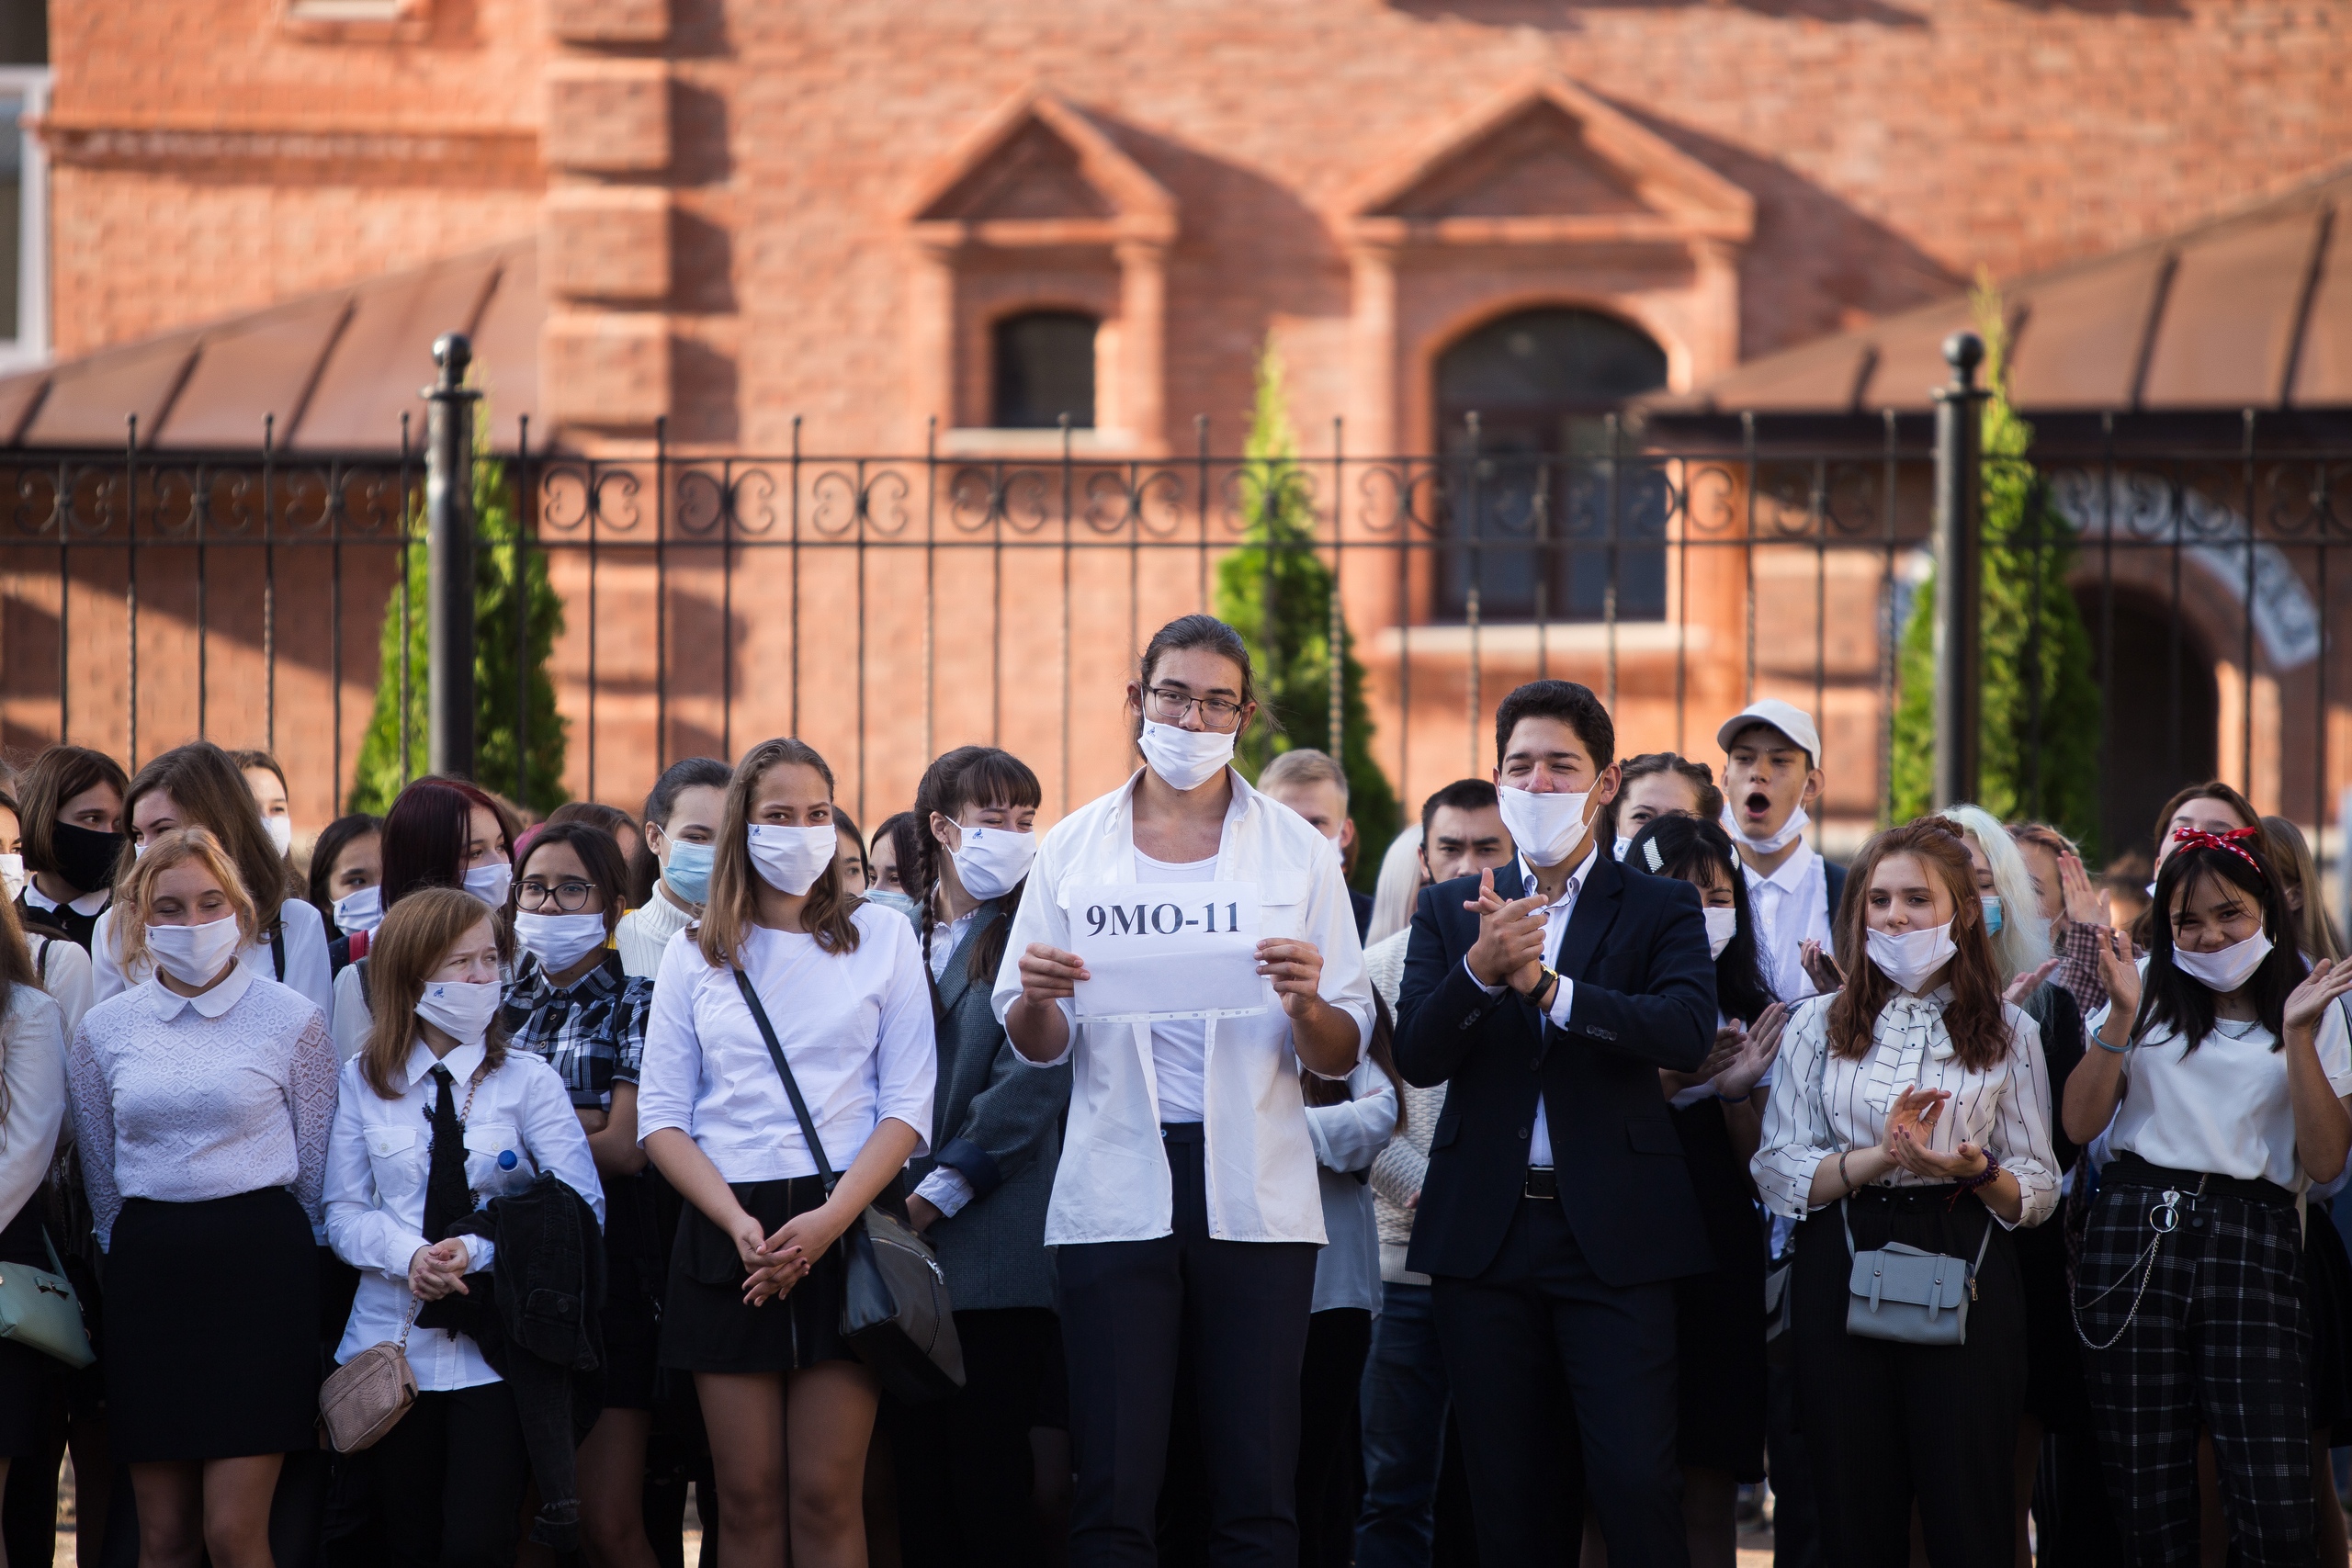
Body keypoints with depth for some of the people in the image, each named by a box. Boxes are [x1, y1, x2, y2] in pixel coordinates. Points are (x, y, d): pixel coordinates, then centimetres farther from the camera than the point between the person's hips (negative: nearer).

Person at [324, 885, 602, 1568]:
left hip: (495, 1344, -2)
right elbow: (343, 1212, 4)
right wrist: (409, 1255, -16)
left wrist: (478, 1251, -18)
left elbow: (581, 1209, -6)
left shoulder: (527, 1079, 1)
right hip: (392, 1339, 2)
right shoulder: (363, 1083, 5)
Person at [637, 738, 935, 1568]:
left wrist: (828, 1220, -13)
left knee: (826, 1496, -7)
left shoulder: (883, 938, 7)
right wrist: (740, 1227, -10)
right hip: (728, 1236, 1)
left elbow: (907, 1107, 1)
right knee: (748, 1497, -1)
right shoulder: (695, 955, 10)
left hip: (846, 1226, -1)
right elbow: (661, 1119, 6)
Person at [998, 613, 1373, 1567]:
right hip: (1117, 1192, 0)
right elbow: (1035, 1047, 11)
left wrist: (1305, 1005, -16)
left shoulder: (1297, 852, 8)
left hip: (1255, 1195, 0)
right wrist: (1038, 998, -11)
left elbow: (1343, 1058, 5)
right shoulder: (1076, 847, 9)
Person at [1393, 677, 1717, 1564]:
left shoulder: (1659, 908, 5)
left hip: (1613, 1232, -3)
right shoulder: (1451, 910, 11)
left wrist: (1544, 984, -24)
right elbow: (1418, 1058, -2)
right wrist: (1479, 968, -20)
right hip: (1485, 1229, 3)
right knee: (1508, 1496, 6)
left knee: (1637, 1483, -10)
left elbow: (1687, 1032, -14)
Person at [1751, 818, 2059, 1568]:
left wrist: (1980, 1173, -14)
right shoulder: (1818, 1025, 10)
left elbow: (2038, 1190, 8)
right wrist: (1879, 1156, -14)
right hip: (1841, 1274, 1)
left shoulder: (2007, 1033, 9)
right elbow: (1776, 1172, 2)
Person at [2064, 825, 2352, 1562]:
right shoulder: (2150, 991, 11)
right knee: (2149, 1494, 1)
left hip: (2253, 1238, -1)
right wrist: (2122, 1016, -7)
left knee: (2274, 1505, -13)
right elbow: (2081, 1123, 4)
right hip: (2137, 1230, 1)